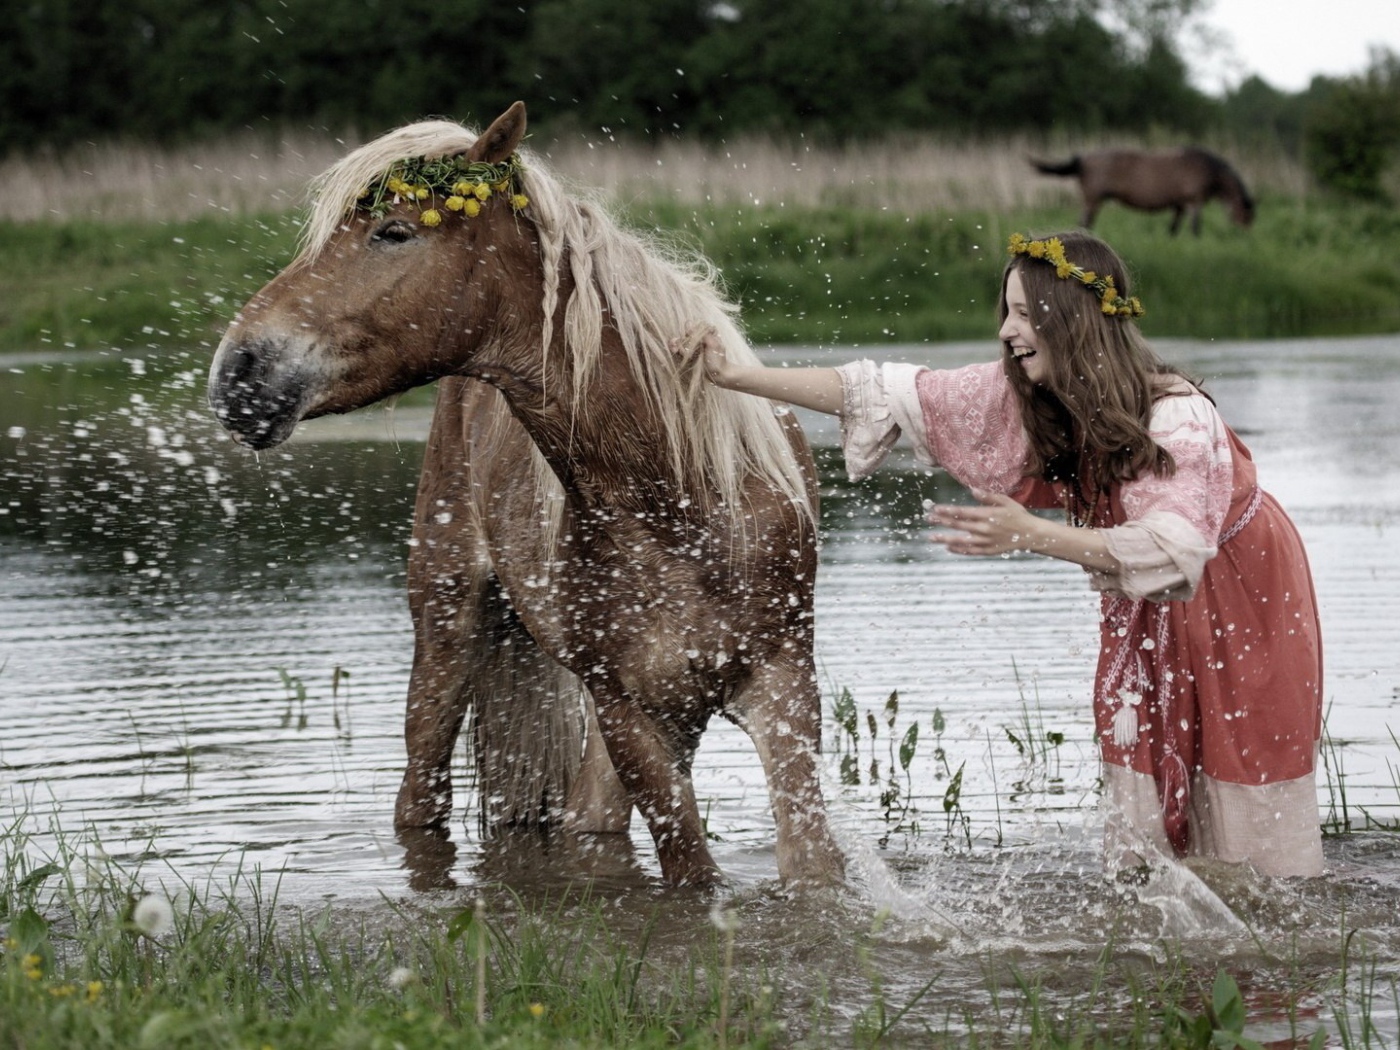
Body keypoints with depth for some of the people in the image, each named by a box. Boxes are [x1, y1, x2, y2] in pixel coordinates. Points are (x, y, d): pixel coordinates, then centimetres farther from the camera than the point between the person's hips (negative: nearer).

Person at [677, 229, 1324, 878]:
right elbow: (888, 396, -15)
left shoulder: (1177, 418, -33)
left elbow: (1172, 548, -45)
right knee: (1138, 768, 3)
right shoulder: (1020, 397, -15)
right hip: (1145, 609, 6)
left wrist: (1032, 536, -54)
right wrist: (733, 377, -20)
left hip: (1242, 594, -6)